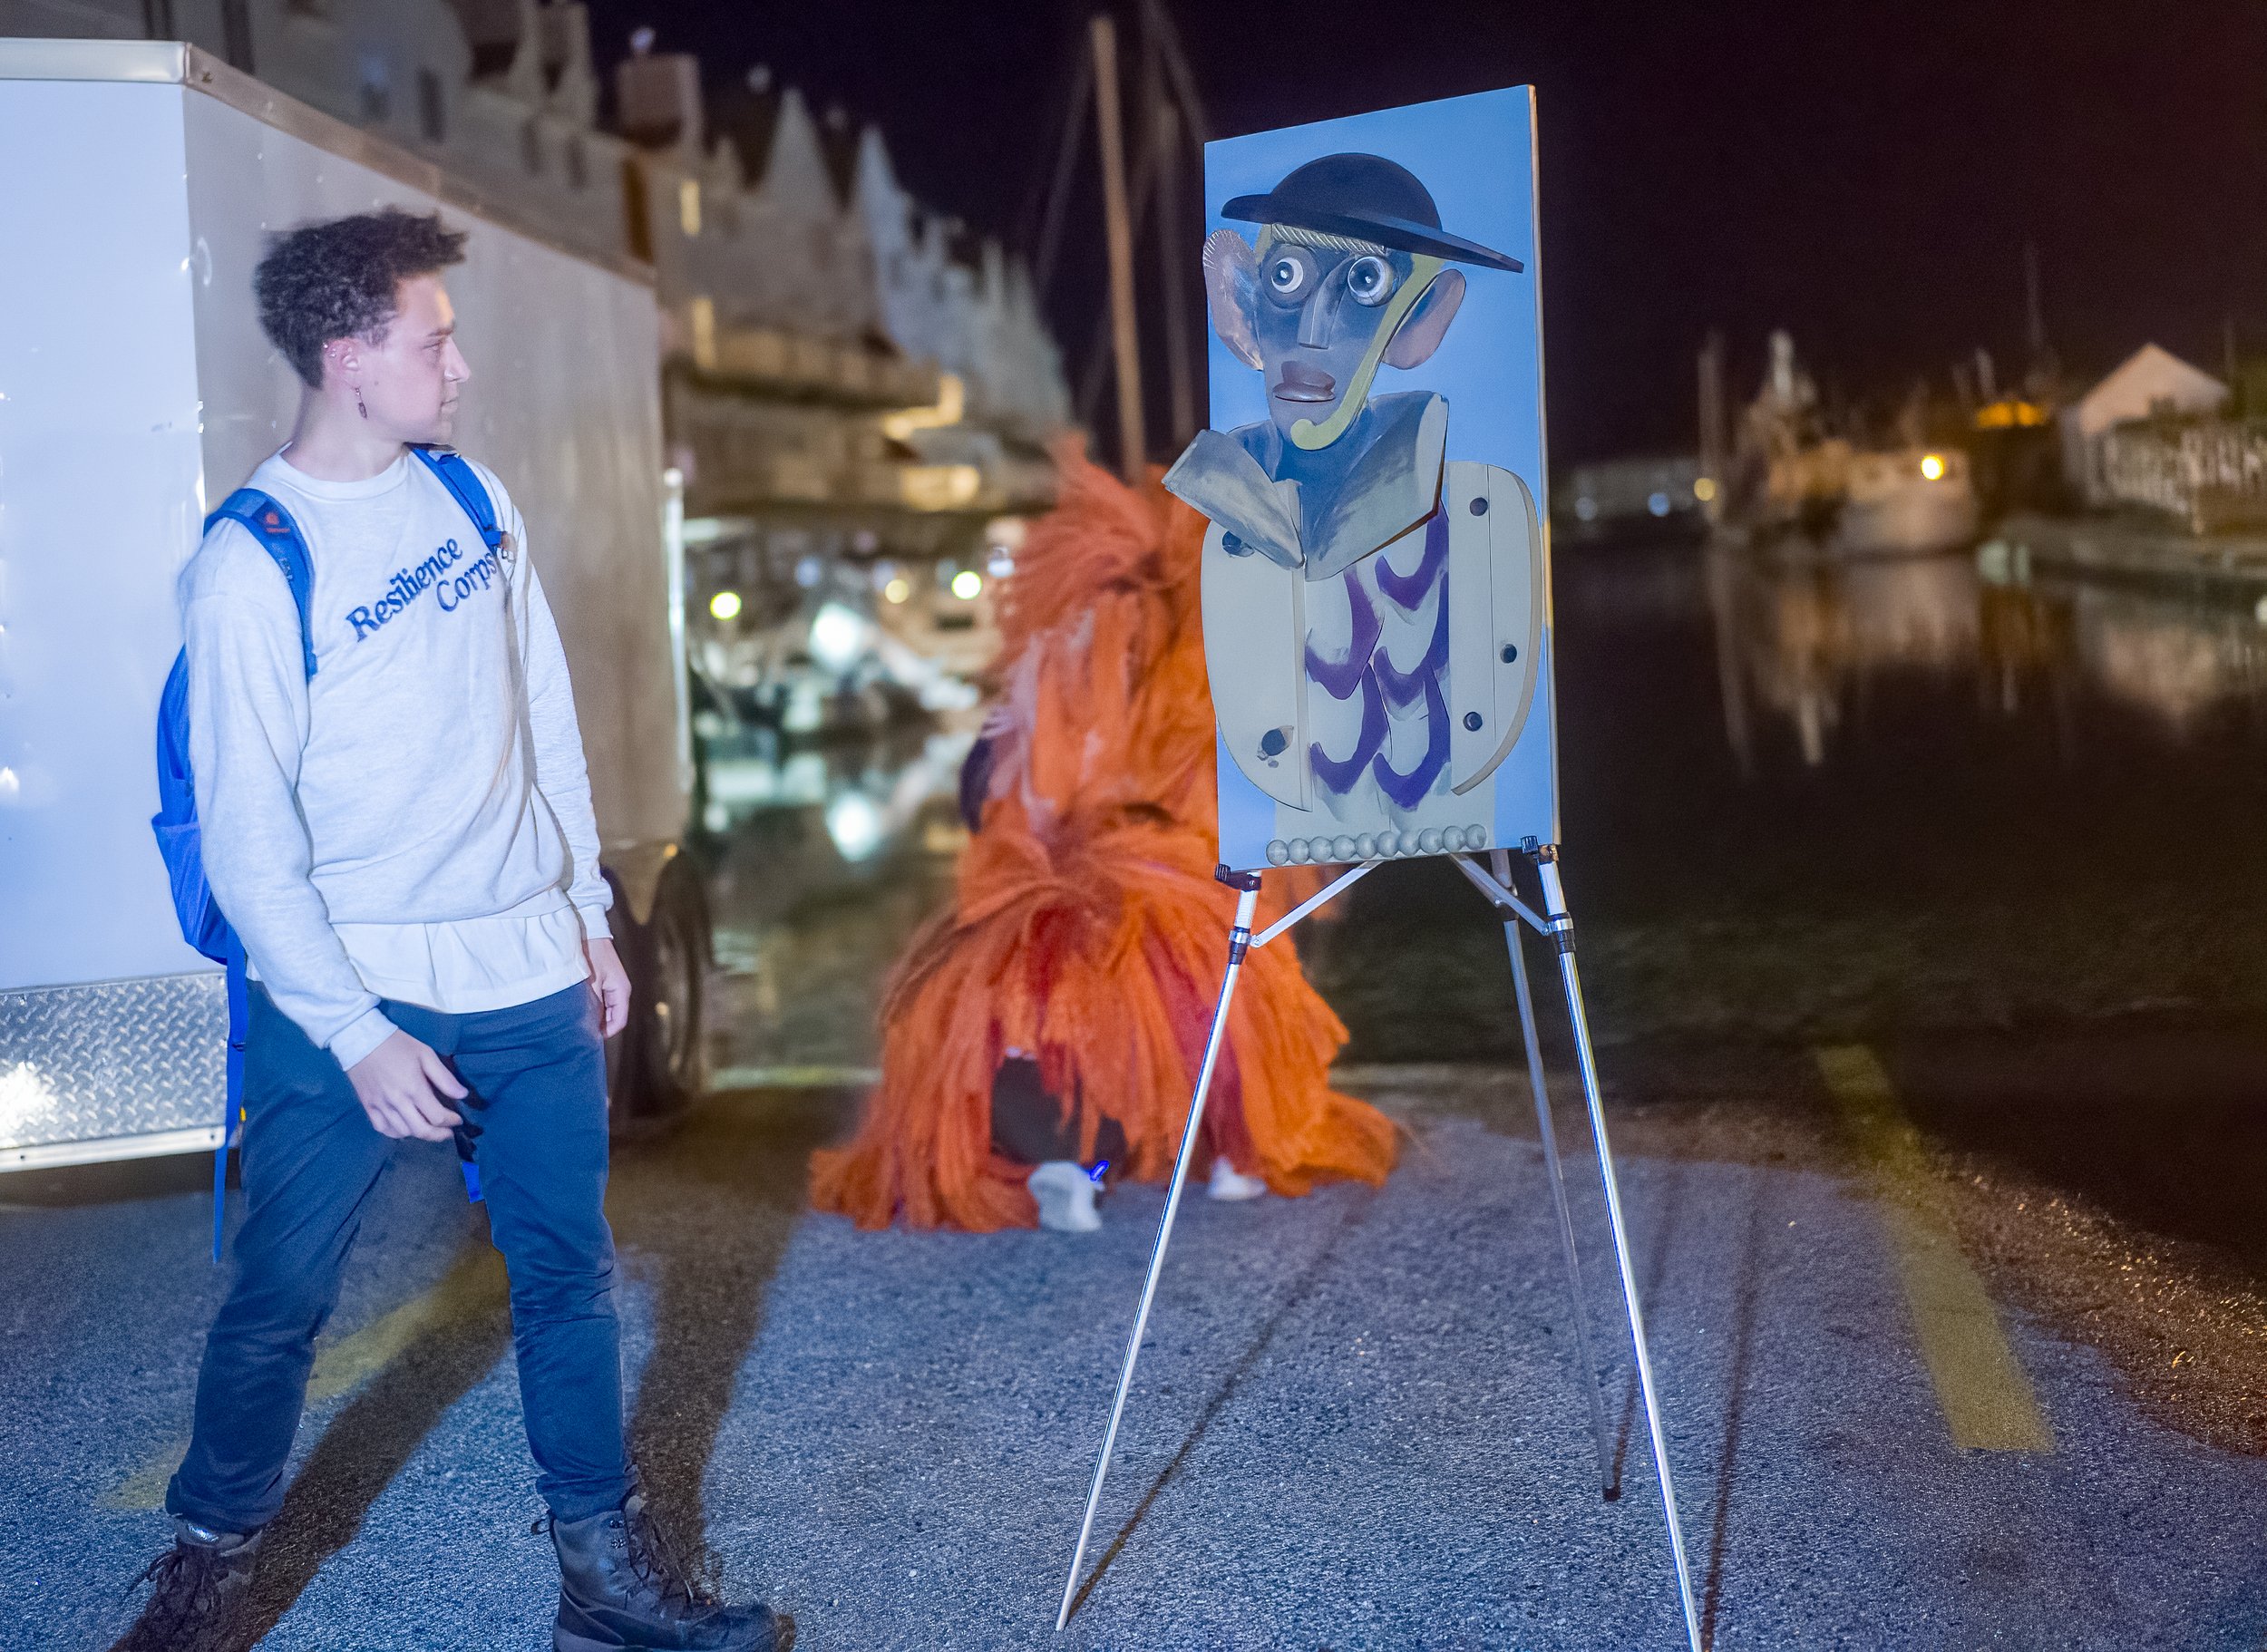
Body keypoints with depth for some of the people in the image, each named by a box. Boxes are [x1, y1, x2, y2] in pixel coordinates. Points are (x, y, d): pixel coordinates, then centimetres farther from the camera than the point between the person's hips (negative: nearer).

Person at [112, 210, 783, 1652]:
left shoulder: (472, 499, 6)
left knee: (568, 1272, 9)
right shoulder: (250, 563, -11)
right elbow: (248, 836, -12)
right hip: (358, 994, -5)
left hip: (531, 977, 5)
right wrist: (351, 1032, -15)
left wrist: (590, 916, 12)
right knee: (281, 1296, 6)